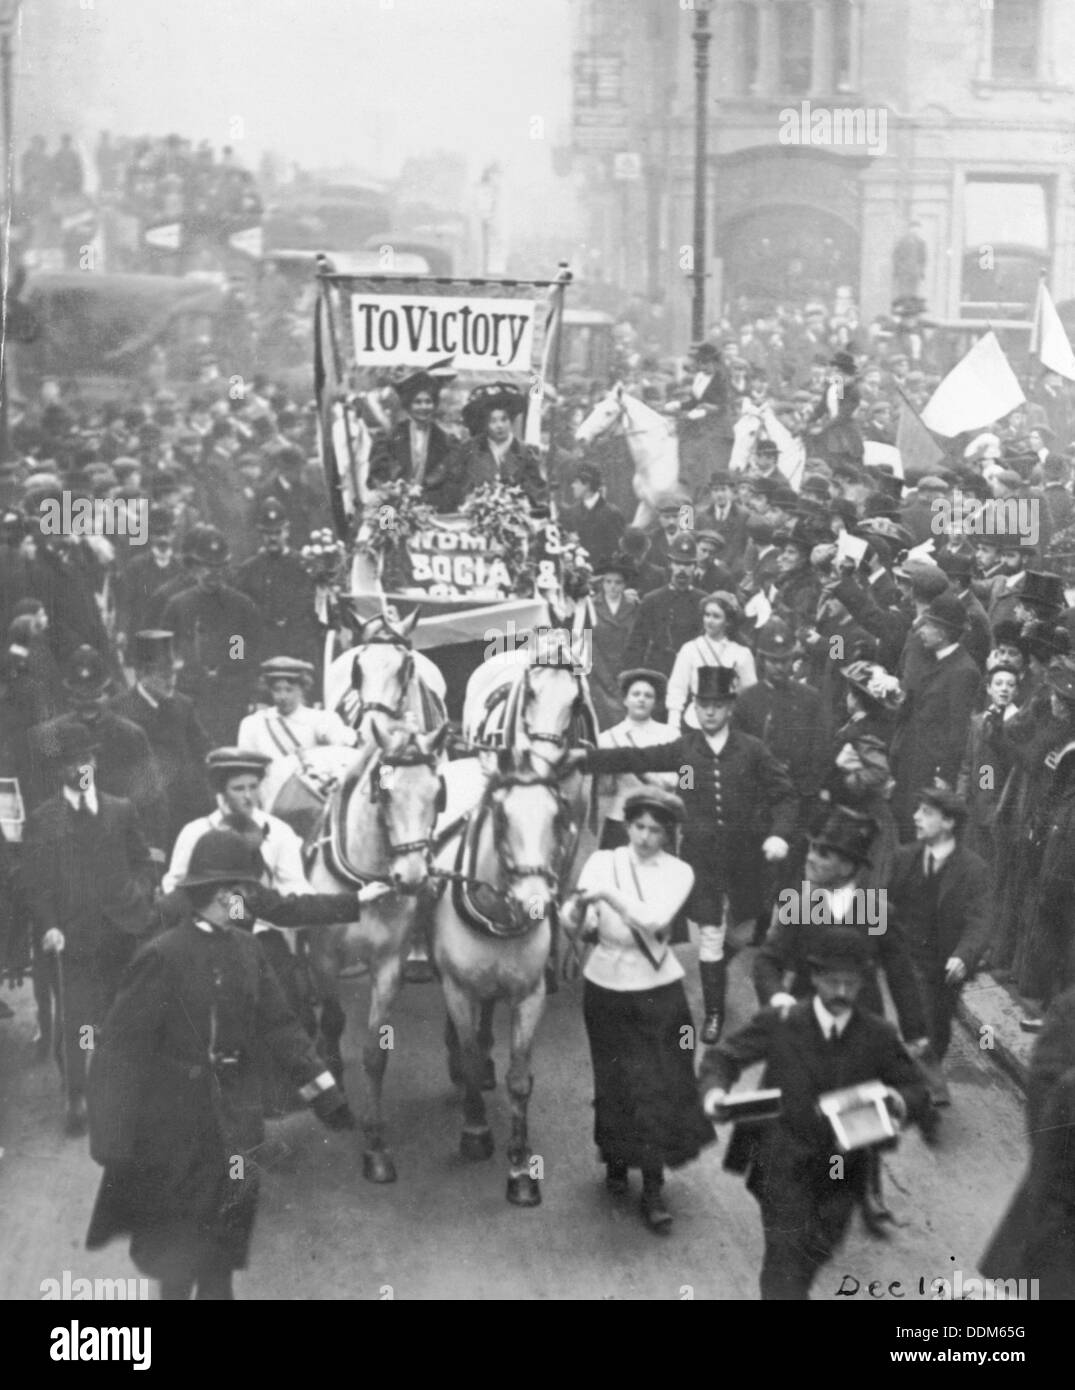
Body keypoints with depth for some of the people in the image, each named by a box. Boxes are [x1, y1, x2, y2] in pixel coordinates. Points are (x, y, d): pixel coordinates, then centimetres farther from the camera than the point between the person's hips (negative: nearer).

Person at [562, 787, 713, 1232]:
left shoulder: (678, 873, -4)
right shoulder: (602, 862, -3)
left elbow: (655, 920, -22)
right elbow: (573, 922, -14)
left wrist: (610, 894, -33)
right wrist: (579, 905, -36)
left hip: (658, 989, 0)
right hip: (607, 986, 0)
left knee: (659, 1085, -1)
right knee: (615, 1080, 11)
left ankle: (653, 1189, 7)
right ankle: (616, 1160, 36)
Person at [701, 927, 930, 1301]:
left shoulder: (878, 1036, -5)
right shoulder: (779, 1024, -10)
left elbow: (917, 1091, 2)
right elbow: (723, 1056, -1)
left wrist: (901, 1102, -23)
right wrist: (715, 1089, -23)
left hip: (842, 1168, 3)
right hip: (784, 1163, -3)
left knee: (817, 1251, 17)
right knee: (785, 1254, -9)